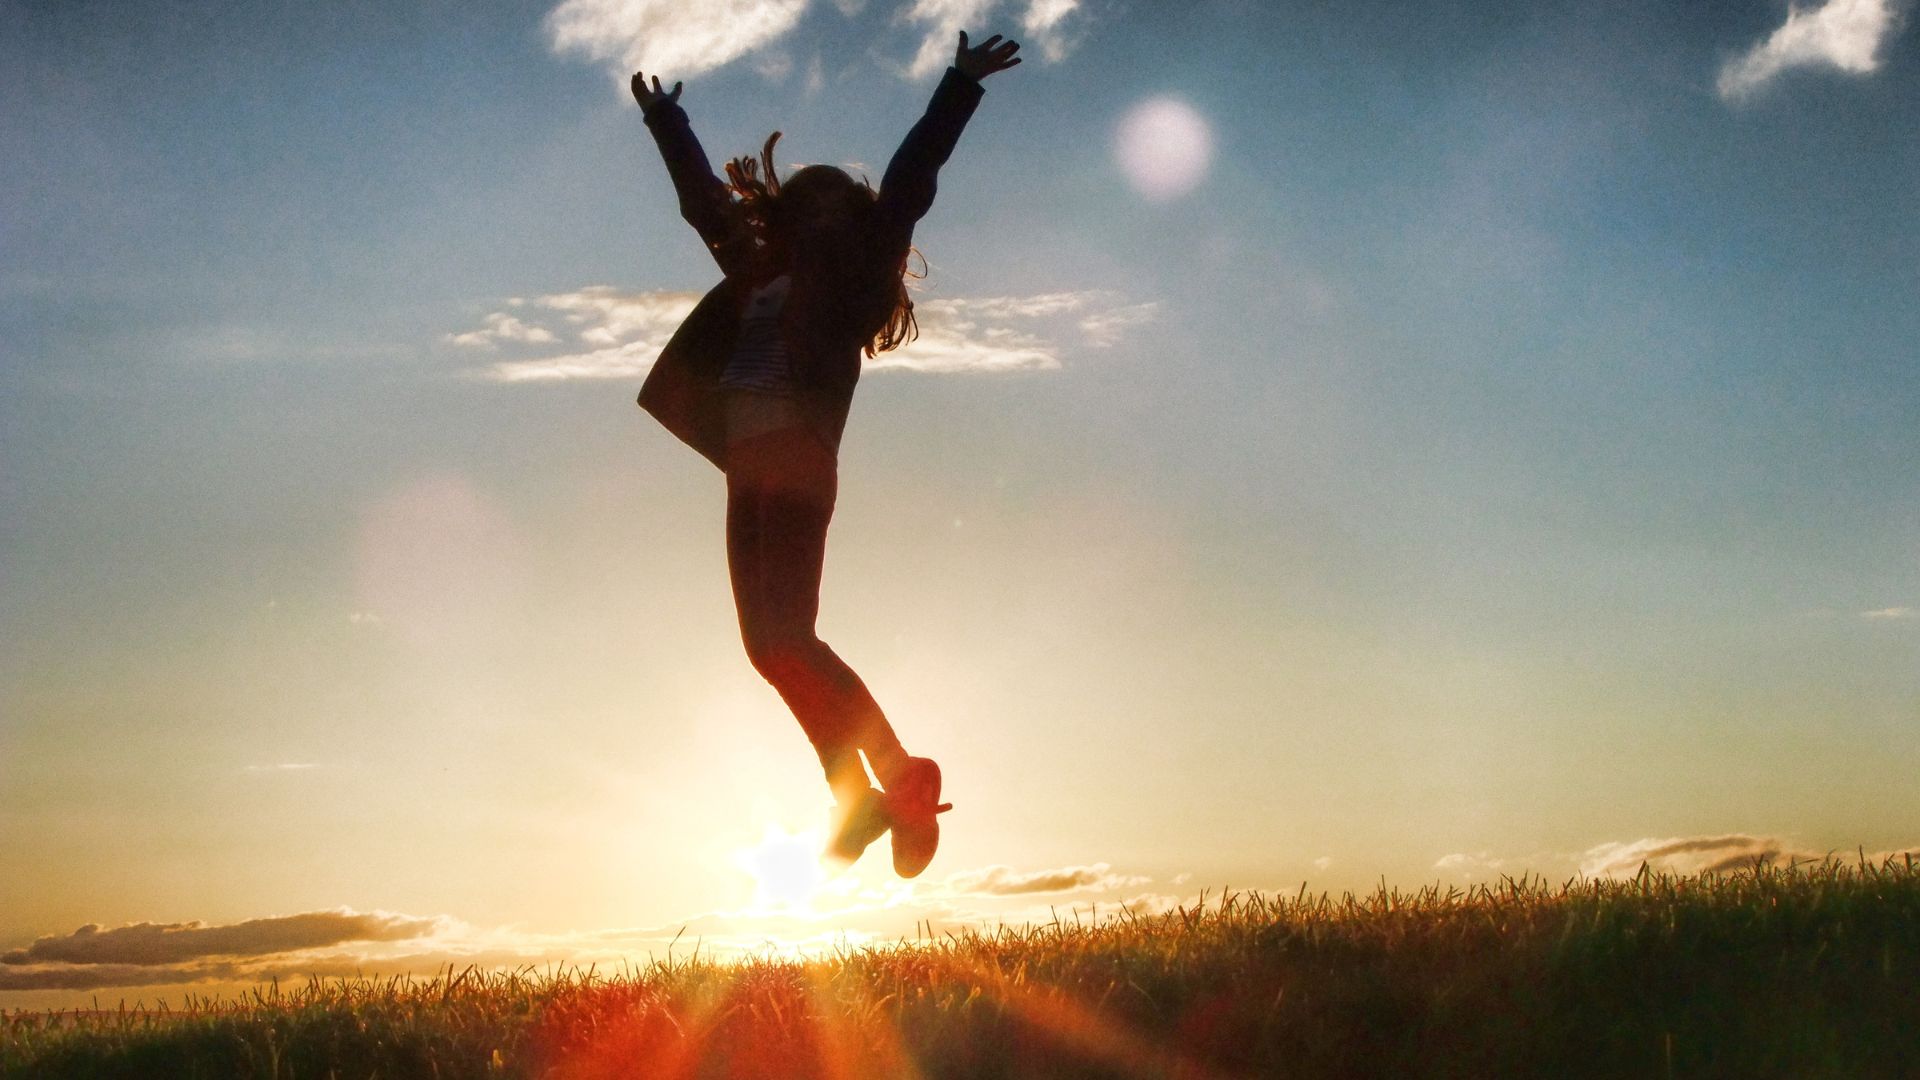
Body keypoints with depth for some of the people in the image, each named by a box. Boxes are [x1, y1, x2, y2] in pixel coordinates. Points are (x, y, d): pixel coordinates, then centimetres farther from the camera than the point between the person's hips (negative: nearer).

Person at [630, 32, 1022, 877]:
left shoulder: (847, 279, 7)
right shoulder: (758, 276, 22)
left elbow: (907, 185, 3)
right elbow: (703, 198, 36)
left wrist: (959, 87, 2)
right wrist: (666, 121, 46)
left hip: (797, 460, -7)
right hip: (750, 471, 8)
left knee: (785, 636, -17)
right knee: (768, 643, 3)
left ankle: (902, 778, -11)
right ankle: (856, 797, 7)